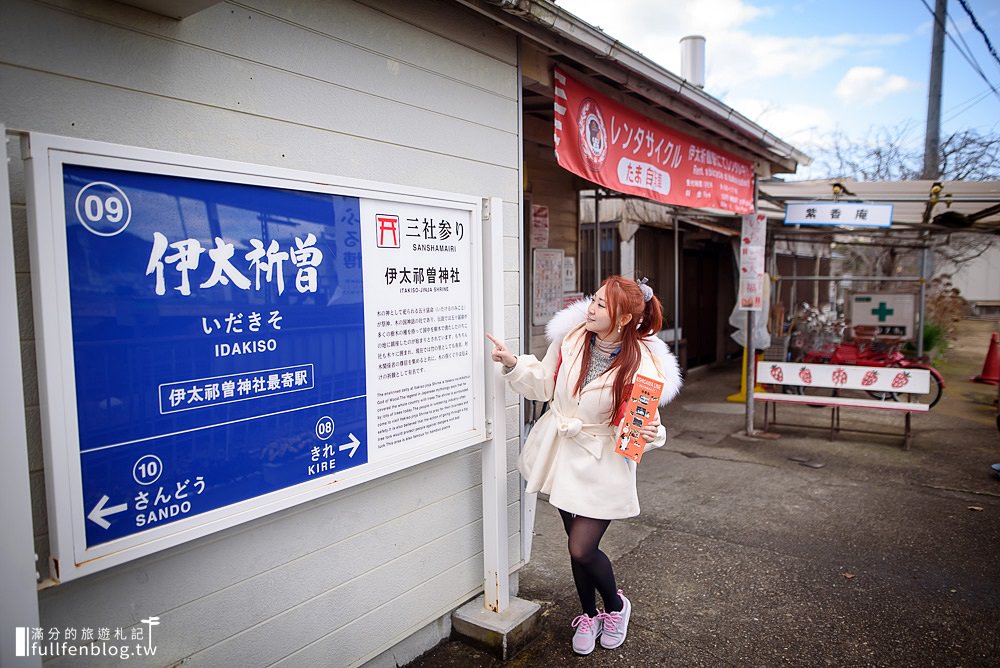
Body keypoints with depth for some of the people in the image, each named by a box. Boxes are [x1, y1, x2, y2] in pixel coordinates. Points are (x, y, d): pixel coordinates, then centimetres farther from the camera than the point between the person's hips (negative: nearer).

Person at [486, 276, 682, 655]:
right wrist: (513, 364, -11)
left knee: (582, 549, -5)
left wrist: (649, 435, -30)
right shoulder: (570, 338, -8)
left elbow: (646, 422, -8)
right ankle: (589, 615, 41)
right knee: (578, 543, 16)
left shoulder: (641, 364, -18)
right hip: (563, 453, 4)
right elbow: (543, 385, 3)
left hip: (603, 463, -4)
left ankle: (616, 605, 29)